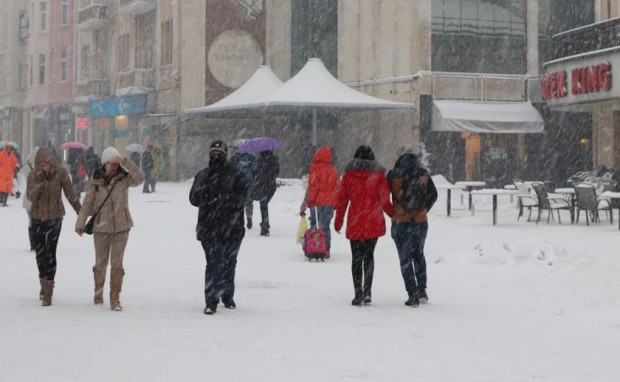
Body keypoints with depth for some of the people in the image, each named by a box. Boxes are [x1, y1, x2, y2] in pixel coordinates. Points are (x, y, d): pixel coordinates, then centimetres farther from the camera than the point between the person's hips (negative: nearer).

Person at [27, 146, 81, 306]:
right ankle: (44, 283, 34)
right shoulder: (33, 175, -4)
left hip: (55, 218, -3)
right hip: (38, 218, 3)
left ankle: (48, 292, -7)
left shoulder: (61, 173, -9)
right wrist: (38, 181, -25)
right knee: (40, 253, 12)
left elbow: (70, 194, -2)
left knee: (50, 253, -9)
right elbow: (30, 196, -13)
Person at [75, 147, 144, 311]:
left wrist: (126, 162, -28)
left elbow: (139, 179, -25)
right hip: (101, 227, 1)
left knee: (117, 263, -4)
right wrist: (80, 222, -9)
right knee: (101, 263, 12)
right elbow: (88, 202, -1)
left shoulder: (124, 178, -5)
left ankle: (115, 300, 2)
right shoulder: (96, 180, -3)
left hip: (121, 227, -1)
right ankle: (98, 294, 35)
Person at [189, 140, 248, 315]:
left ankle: (228, 296, 25)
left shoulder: (235, 175, 3)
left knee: (229, 263, 11)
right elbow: (194, 198, 7)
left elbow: (240, 198, -8)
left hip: (232, 227, 0)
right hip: (209, 227, 0)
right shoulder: (203, 175, 13)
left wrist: (221, 198, -16)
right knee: (213, 263, -9)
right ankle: (211, 300, -7)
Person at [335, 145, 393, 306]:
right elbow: (384, 200, -1)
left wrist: (338, 221, 11)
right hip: (374, 221, 0)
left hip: (355, 221, 0)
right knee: (369, 255, 14)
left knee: (356, 257, 5)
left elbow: (342, 199, 3)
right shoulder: (378, 174, 0)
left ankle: (358, 293, -2)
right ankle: (367, 290, 2)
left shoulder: (349, 174, 2)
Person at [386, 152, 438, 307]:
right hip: (421, 221, 3)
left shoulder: (394, 176, -6)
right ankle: (422, 290, 19)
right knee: (419, 255, 21)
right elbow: (433, 195, 7)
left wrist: (393, 213, 7)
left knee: (405, 259, 4)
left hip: (401, 223, -3)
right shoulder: (424, 176, 1)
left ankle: (413, 294, -4)